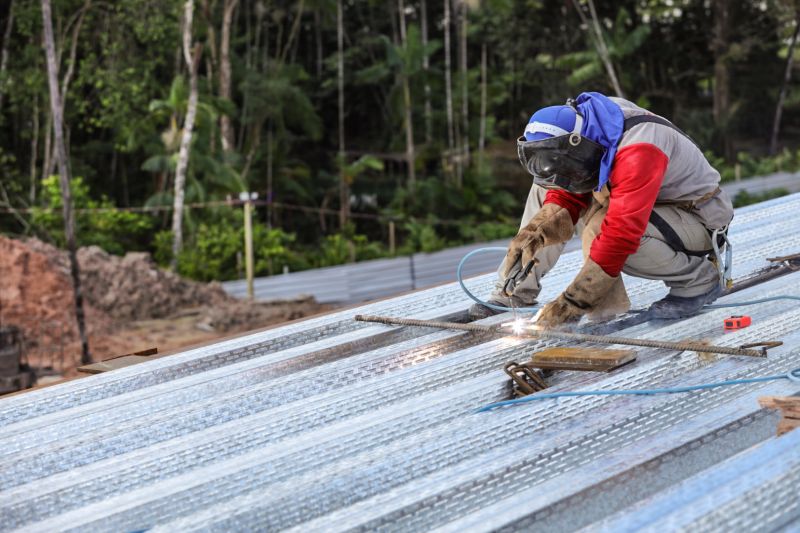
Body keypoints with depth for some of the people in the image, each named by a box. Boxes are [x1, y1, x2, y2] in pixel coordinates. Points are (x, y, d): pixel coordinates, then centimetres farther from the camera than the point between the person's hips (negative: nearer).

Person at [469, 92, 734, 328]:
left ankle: (699, 280, -11)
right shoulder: (579, 137, -11)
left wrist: (571, 303, -37)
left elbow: (622, 234, -39)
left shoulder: (636, 153, -36)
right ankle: (514, 293, 1)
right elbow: (565, 198, -4)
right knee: (546, 189, -1)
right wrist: (536, 231, -26)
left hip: (698, 218, -8)